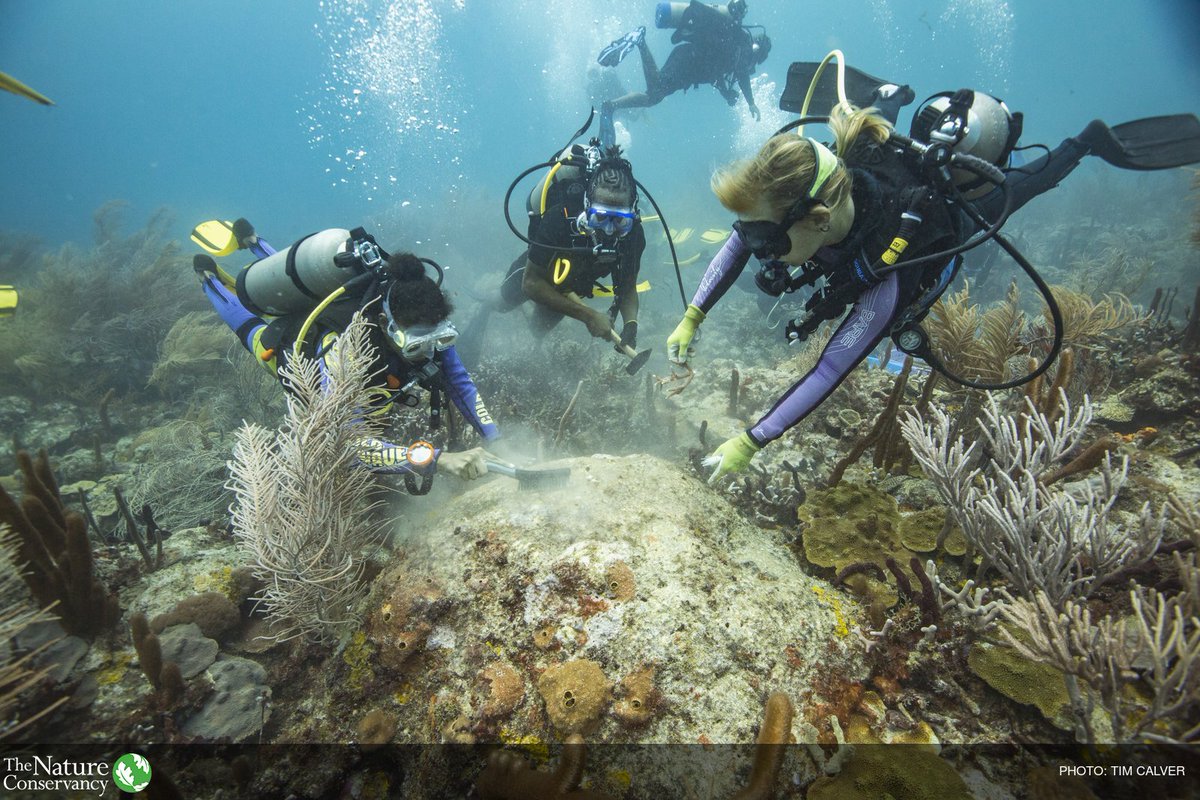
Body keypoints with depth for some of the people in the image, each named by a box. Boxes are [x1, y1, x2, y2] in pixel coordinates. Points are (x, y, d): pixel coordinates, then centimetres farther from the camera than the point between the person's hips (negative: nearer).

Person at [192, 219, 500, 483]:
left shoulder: (426, 326, -38)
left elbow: (458, 382, -28)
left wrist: (496, 443, -40)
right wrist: (438, 459, -70)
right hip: (287, 344, -4)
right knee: (247, 324, 33)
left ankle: (251, 241, 56)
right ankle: (208, 276, 55)